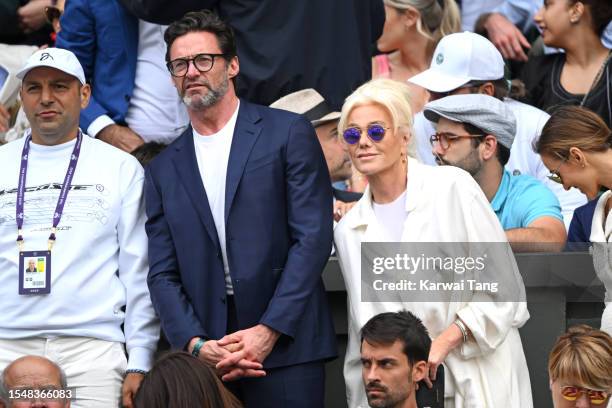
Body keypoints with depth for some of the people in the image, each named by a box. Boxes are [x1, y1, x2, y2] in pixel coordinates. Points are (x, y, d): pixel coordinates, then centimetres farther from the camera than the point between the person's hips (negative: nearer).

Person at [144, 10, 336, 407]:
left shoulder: (287, 133, 3)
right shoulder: (164, 169, 14)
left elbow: (313, 238, -4)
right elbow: (163, 274, 9)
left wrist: (268, 331, -12)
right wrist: (196, 344, -8)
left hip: (285, 345, -3)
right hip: (206, 355, 3)